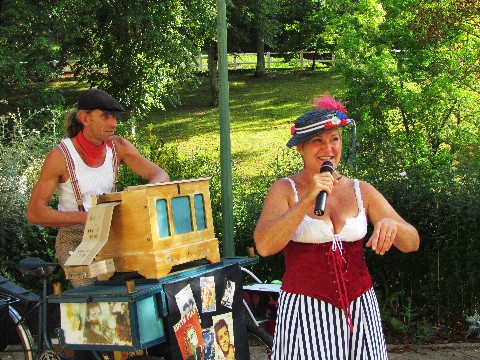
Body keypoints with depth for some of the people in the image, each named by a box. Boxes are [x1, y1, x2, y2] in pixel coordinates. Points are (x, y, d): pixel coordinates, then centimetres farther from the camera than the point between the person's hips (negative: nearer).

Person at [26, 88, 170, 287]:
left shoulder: (118, 147, -2)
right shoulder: (60, 156, -15)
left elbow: (161, 175, -4)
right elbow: (34, 212, -15)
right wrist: (84, 217, -27)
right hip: (74, 240, -4)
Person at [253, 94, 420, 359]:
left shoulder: (361, 191, 5)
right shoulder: (285, 190, -3)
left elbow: (412, 243, 2)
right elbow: (264, 246, -18)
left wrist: (391, 224, -21)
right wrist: (308, 201, -23)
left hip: (360, 308, 3)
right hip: (305, 309, -3)